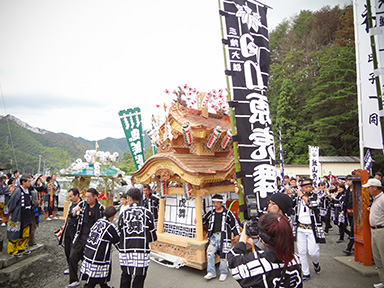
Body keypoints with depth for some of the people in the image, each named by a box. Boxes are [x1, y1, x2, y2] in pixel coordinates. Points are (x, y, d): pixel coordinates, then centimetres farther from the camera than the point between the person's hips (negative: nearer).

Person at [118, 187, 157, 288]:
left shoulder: (123, 214, 0)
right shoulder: (147, 213, -3)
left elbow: (119, 235, 6)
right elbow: (153, 237, 1)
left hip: (125, 253, 2)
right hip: (142, 252, -2)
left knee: (125, 277, 20)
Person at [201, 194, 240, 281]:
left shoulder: (227, 212, 6)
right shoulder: (211, 213, 16)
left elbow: (234, 223, 8)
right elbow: (203, 220, 28)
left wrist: (237, 235, 3)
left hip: (224, 236, -3)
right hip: (213, 236, 3)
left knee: (223, 254, -5)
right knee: (210, 252, -12)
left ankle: (223, 273, 11)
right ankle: (211, 272, -3)